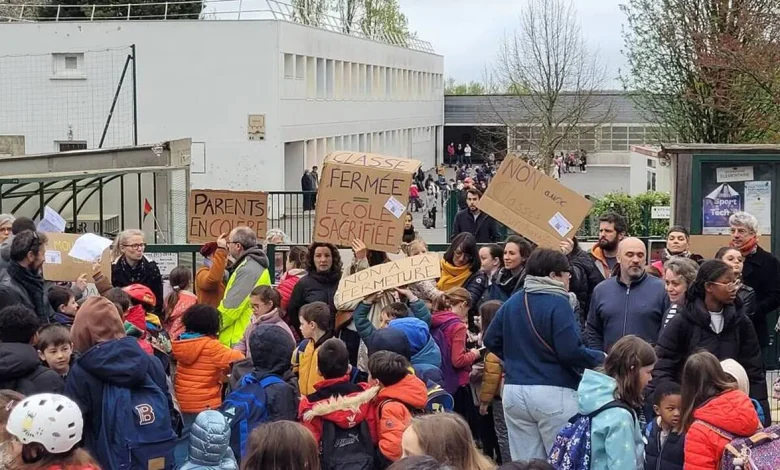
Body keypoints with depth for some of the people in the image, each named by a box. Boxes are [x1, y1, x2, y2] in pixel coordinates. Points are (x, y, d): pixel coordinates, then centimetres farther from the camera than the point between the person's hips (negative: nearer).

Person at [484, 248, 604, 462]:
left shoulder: (512, 302, 10)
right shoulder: (558, 303, -12)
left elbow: (491, 340, 14)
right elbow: (570, 351, -19)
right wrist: (600, 358, -3)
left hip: (514, 391, 7)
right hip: (553, 393, -6)